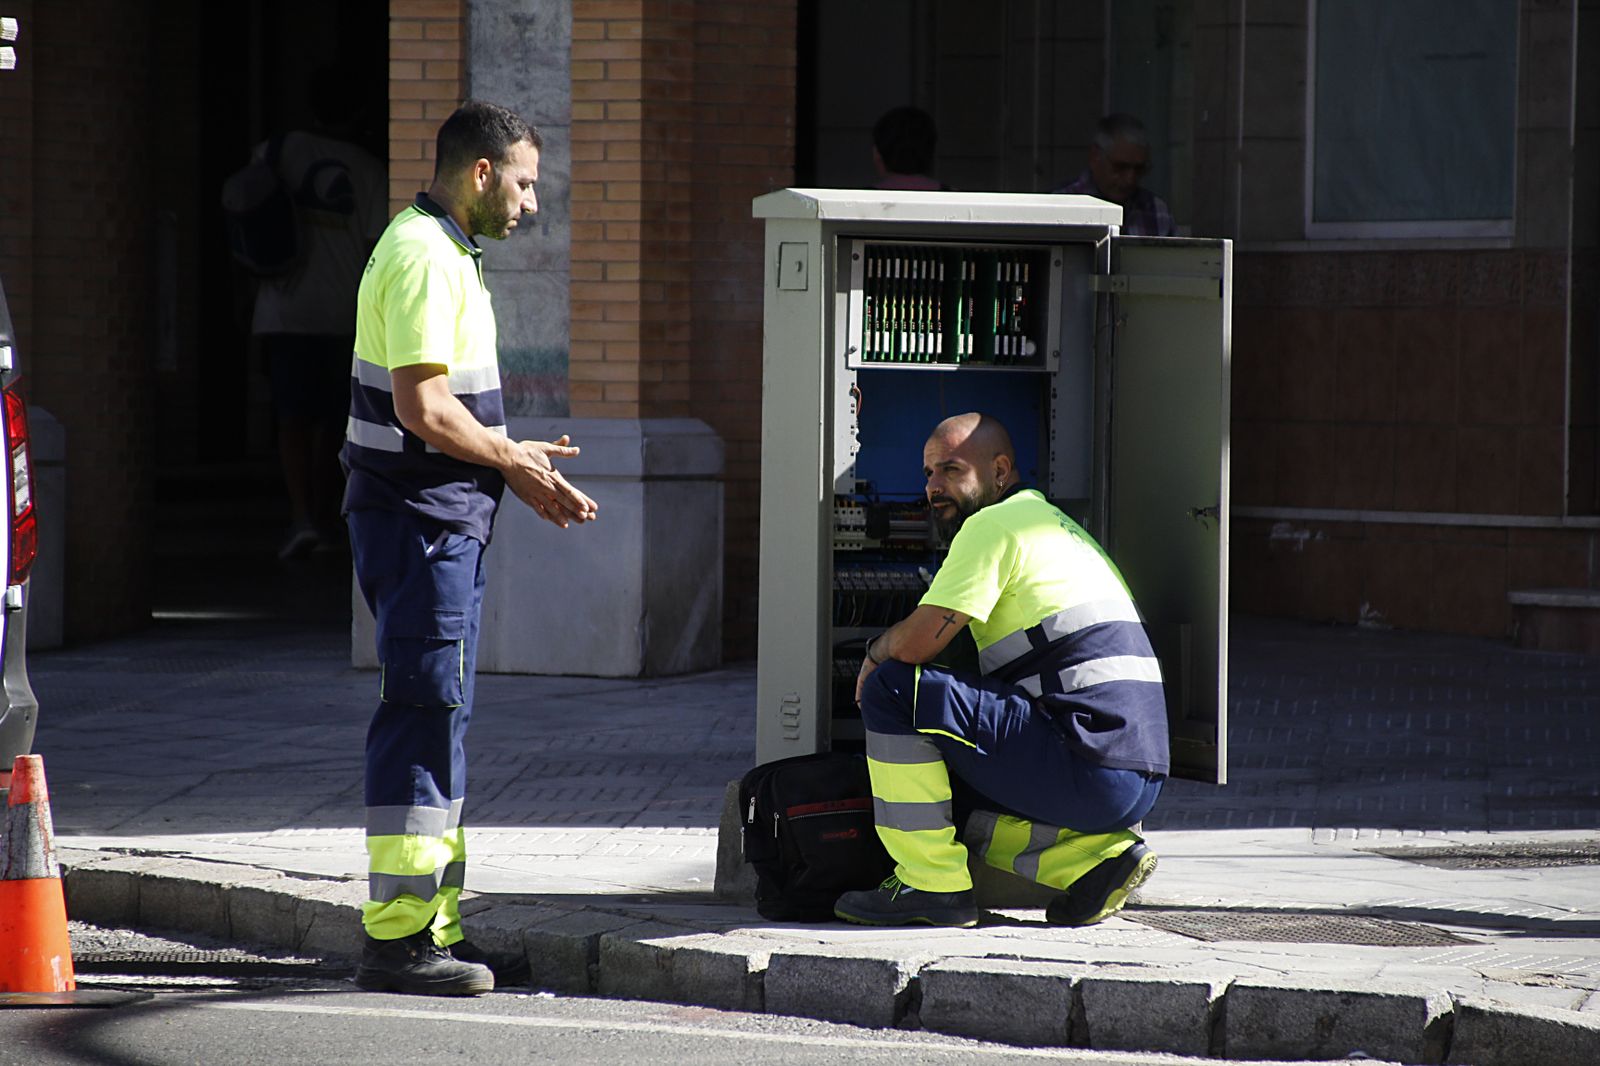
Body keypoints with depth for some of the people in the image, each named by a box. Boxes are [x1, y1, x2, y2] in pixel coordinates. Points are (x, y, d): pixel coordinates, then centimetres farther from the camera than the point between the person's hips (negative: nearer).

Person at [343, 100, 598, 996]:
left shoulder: (445, 255, 19)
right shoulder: (423, 257, -15)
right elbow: (423, 407, -23)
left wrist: (523, 474, 15)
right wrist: (513, 458, -9)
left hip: (447, 520, 11)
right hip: (420, 519, -11)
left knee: (438, 719, 12)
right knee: (425, 713, -10)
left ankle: (436, 926, 17)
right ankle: (398, 939, -9)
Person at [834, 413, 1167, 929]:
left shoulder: (994, 524, -4)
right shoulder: (1055, 525, 27)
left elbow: (917, 642, -11)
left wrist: (877, 652, 12)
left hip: (1087, 765, -10)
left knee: (891, 691, -8)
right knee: (951, 807, 24)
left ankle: (933, 884, -6)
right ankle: (1094, 855, 8)